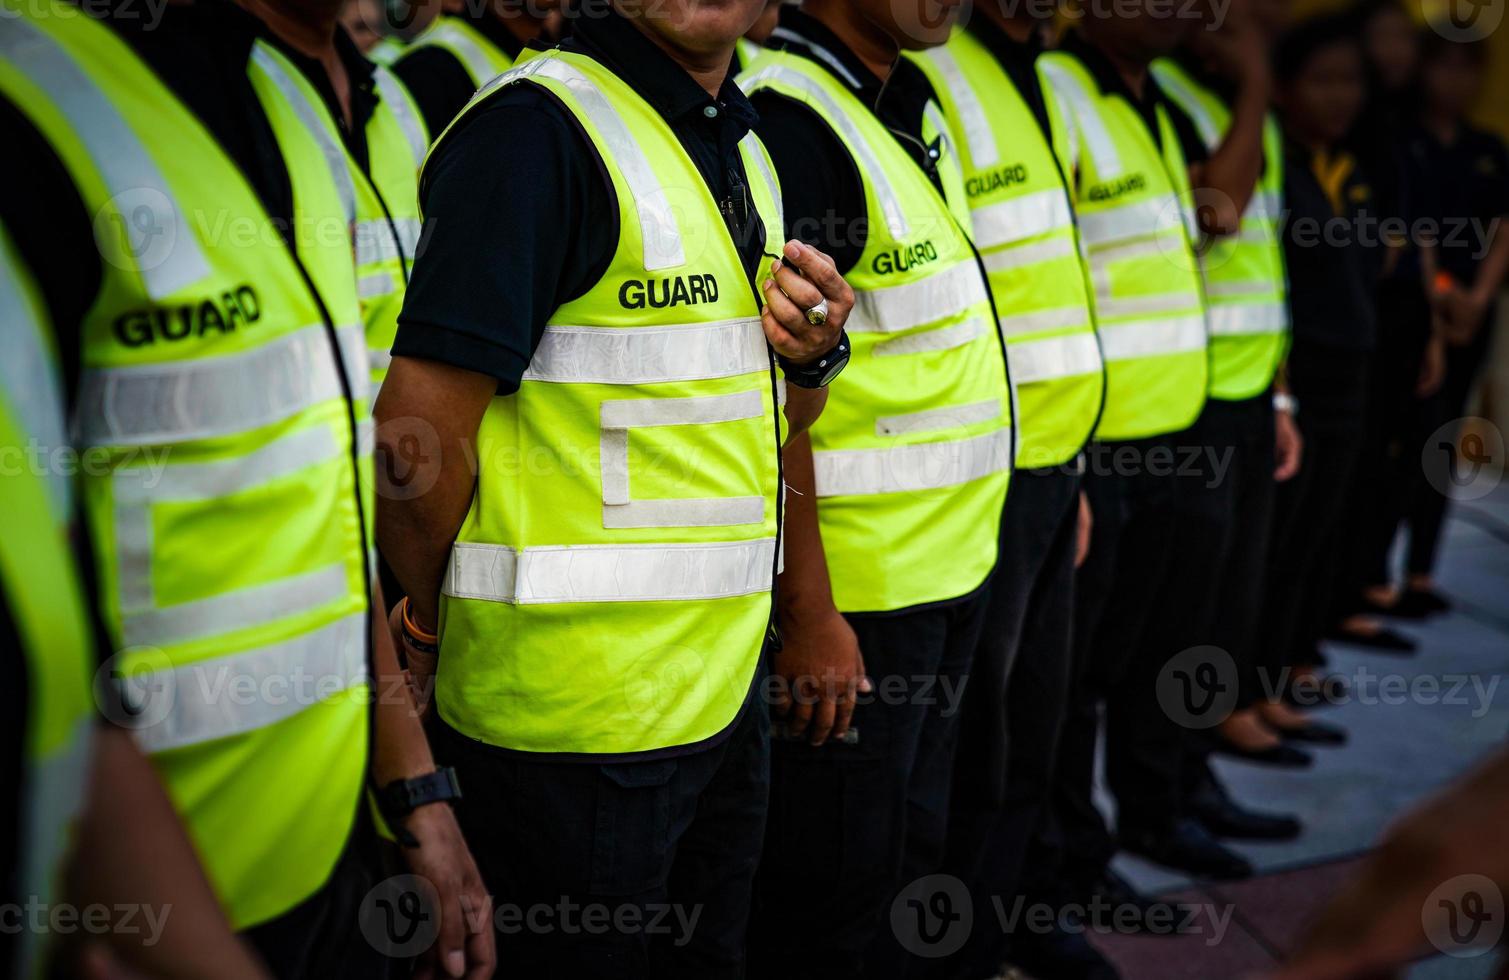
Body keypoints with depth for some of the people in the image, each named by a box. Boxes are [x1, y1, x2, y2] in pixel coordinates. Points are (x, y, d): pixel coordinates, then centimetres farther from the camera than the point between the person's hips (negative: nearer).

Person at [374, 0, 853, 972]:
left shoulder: (745, 151, 13)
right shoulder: (537, 128, -15)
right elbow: (417, 439, -20)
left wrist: (814, 355, 1)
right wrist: (438, 630, -4)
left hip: (720, 696, 8)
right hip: (577, 717, -8)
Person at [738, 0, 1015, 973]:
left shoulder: (912, 108, 11)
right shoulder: (787, 122, -18)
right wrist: (810, 615, -21)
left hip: (947, 565, 9)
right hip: (853, 593, -9)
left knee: (909, 860, 20)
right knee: (836, 897, 4)